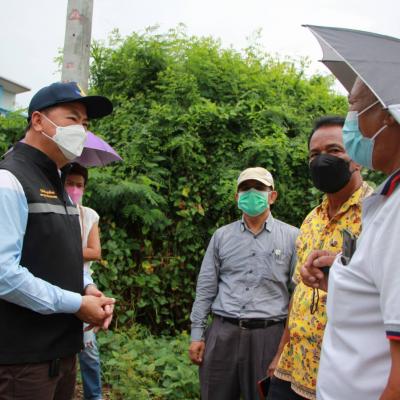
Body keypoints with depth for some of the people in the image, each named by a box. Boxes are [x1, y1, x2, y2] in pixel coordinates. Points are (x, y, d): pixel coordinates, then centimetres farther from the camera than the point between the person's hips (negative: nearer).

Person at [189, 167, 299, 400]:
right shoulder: (222, 236, 8)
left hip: (268, 335, -2)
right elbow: (206, 288, 9)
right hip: (223, 333, 2)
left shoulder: (292, 237, 2)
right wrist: (197, 334, 4)